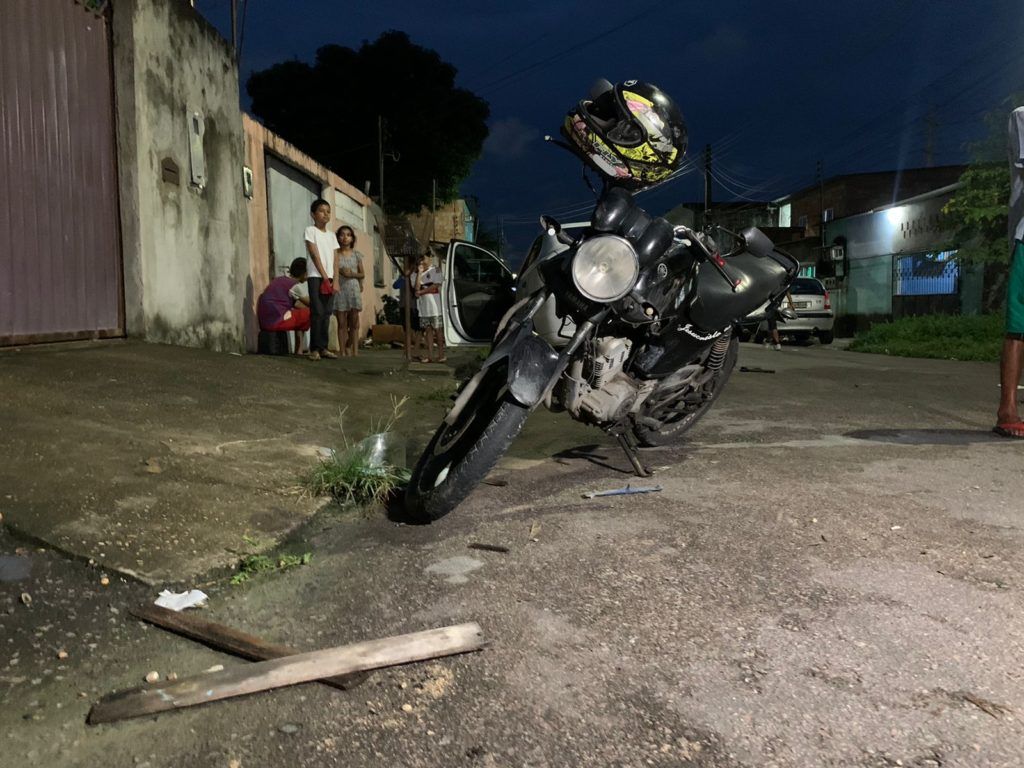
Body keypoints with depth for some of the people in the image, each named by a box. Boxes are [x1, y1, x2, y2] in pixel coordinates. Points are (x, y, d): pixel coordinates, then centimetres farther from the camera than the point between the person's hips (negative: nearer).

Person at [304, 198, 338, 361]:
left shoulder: (331, 235, 16)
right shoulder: (310, 231, 0)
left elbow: (334, 260, 10)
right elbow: (315, 255, -9)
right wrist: (324, 276, -14)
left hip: (329, 277, 5)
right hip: (316, 276, -5)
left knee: (327, 313, 4)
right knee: (317, 312, -10)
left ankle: (323, 347, 8)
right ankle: (315, 348, -8)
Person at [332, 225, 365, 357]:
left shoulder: (356, 254, 9)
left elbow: (362, 274, 11)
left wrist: (352, 274, -7)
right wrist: (340, 272, -14)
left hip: (354, 289, 2)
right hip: (339, 289, -2)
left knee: (354, 323, 2)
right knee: (342, 323, 0)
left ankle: (355, 351, 5)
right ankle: (343, 352, 1)